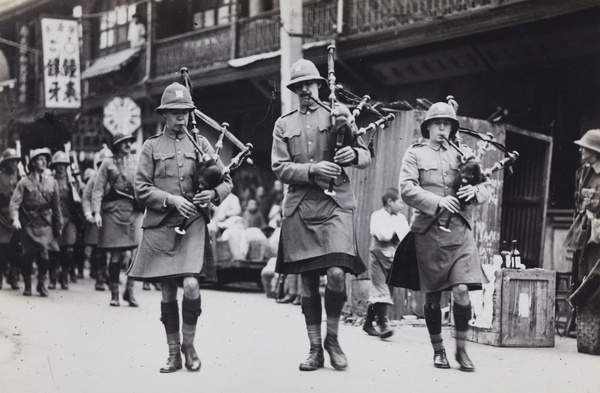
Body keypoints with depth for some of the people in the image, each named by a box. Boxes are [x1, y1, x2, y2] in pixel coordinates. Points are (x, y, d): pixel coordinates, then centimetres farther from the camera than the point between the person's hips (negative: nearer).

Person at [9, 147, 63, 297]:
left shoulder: (52, 182, 8)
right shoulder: (24, 182, 0)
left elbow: (56, 206, 13)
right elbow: (14, 203, -8)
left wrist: (58, 226, 15)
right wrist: (15, 219, -24)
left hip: (45, 225, 1)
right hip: (28, 225, -1)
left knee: (44, 255, -11)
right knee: (28, 256, 1)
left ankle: (41, 284, 8)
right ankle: (27, 286, 19)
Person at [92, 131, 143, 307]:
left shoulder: (137, 161, 14)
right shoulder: (108, 163, 6)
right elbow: (98, 189, 3)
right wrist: (96, 212, -7)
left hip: (134, 211, 2)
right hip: (114, 210, -2)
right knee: (115, 255, 0)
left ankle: (129, 291, 5)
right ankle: (114, 294, 12)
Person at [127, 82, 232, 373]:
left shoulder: (200, 143, 10)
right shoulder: (152, 146, 8)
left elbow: (227, 181, 10)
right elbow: (141, 189, 1)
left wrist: (213, 193, -11)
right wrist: (171, 199, -13)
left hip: (193, 224, 0)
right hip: (160, 226, 1)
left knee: (191, 285, -16)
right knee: (168, 293, 5)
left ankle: (189, 344, 5)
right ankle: (174, 353, 16)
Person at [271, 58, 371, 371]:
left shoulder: (339, 113, 11)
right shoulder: (284, 124, 14)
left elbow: (366, 156, 11)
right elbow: (279, 168, 4)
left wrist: (353, 153, -13)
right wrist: (312, 170, -12)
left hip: (335, 204, -2)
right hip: (299, 207, 2)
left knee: (336, 274, -16)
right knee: (308, 281, 3)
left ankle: (332, 337, 5)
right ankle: (315, 350, 12)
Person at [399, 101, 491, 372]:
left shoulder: (460, 156, 16)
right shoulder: (415, 154, 7)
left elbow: (485, 192, 15)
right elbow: (407, 190, -7)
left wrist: (475, 191, -9)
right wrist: (438, 202, -20)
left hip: (460, 230, 2)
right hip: (429, 230, -2)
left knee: (462, 290, -10)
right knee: (433, 295, 4)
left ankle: (461, 349, 2)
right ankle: (438, 350, 18)